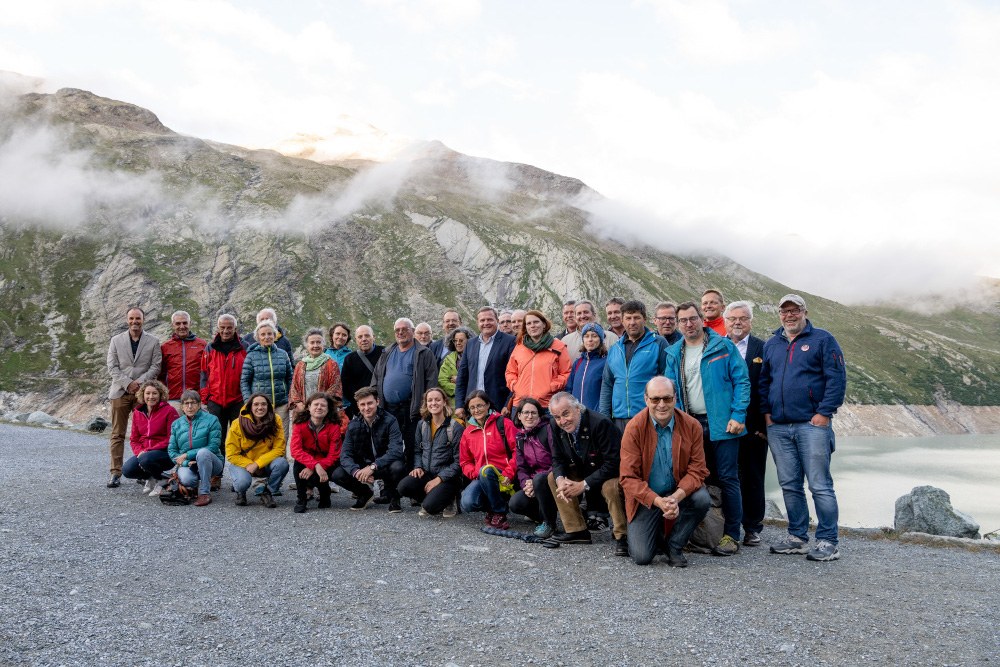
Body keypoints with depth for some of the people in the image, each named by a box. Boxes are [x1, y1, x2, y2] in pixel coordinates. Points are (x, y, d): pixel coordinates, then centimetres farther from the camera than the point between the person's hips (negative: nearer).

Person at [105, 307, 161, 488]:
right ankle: (116, 473, 4)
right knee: (117, 434, 1)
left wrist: (140, 382, -13)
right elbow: (112, 367, 3)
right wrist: (127, 384, -10)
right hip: (120, 392, 1)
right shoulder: (116, 340, 9)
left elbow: (155, 367, 0)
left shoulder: (153, 342, 6)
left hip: (143, 392, -1)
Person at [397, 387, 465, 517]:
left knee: (429, 506, -28)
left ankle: (448, 501, 7)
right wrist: (418, 467, -1)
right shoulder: (422, 425, 8)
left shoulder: (456, 427, -10)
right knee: (403, 487, -24)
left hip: (447, 478, -5)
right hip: (426, 474, 5)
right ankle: (431, 498, 4)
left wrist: (439, 479, -16)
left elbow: (458, 461, -10)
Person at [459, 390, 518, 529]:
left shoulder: (503, 423, 0)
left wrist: (508, 474, -18)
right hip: (481, 478, 3)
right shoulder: (468, 432, 14)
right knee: (467, 504, -26)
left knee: (486, 471, -36)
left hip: (503, 477, -3)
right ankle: (491, 508, 10)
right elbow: (465, 462, 16)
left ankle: (499, 513, -13)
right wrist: (475, 473, -5)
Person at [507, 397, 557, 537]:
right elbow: (521, 467, 7)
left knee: (539, 479, -36)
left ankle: (549, 522, -13)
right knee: (515, 503, -19)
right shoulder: (520, 437, 9)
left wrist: (534, 482, -22)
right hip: (532, 483, 5)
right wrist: (526, 483, -16)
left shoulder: (548, 429, -9)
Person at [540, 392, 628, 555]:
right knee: (553, 477, -4)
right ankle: (576, 530, 1)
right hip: (584, 473, 8)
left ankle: (622, 536, -17)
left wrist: (583, 485, -30)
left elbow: (613, 464, -31)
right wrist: (560, 479, -21)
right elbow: (558, 459, 2)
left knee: (611, 486, -38)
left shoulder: (601, 424, -28)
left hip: (611, 475, -8)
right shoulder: (559, 429, -6)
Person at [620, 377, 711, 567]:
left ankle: (674, 546, -3)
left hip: (679, 491, 2)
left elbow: (697, 469, -10)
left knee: (703, 500, -30)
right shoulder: (634, 428, -15)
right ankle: (657, 534, 26)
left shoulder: (692, 426, -10)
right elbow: (629, 478, -16)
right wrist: (658, 501, -29)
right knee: (642, 557, -13)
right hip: (646, 497, -2)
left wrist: (676, 497, -28)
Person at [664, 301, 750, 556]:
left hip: (722, 423, -4)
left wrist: (738, 416, -14)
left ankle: (731, 535, 8)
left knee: (727, 479, 0)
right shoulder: (674, 353, 9)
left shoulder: (723, 346, -2)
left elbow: (741, 381, -6)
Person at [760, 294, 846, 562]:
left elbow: (837, 378, -6)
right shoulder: (771, 344, 16)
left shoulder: (823, 340, 1)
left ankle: (828, 543, 4)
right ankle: (797, 538, 20)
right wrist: (766, 412, 8)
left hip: (812, 425, -5)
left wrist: (824, 412, -12)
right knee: (789, 485, 10)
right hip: (778, 427, 5)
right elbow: (764, 381, 20)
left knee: (820, 485, -3)